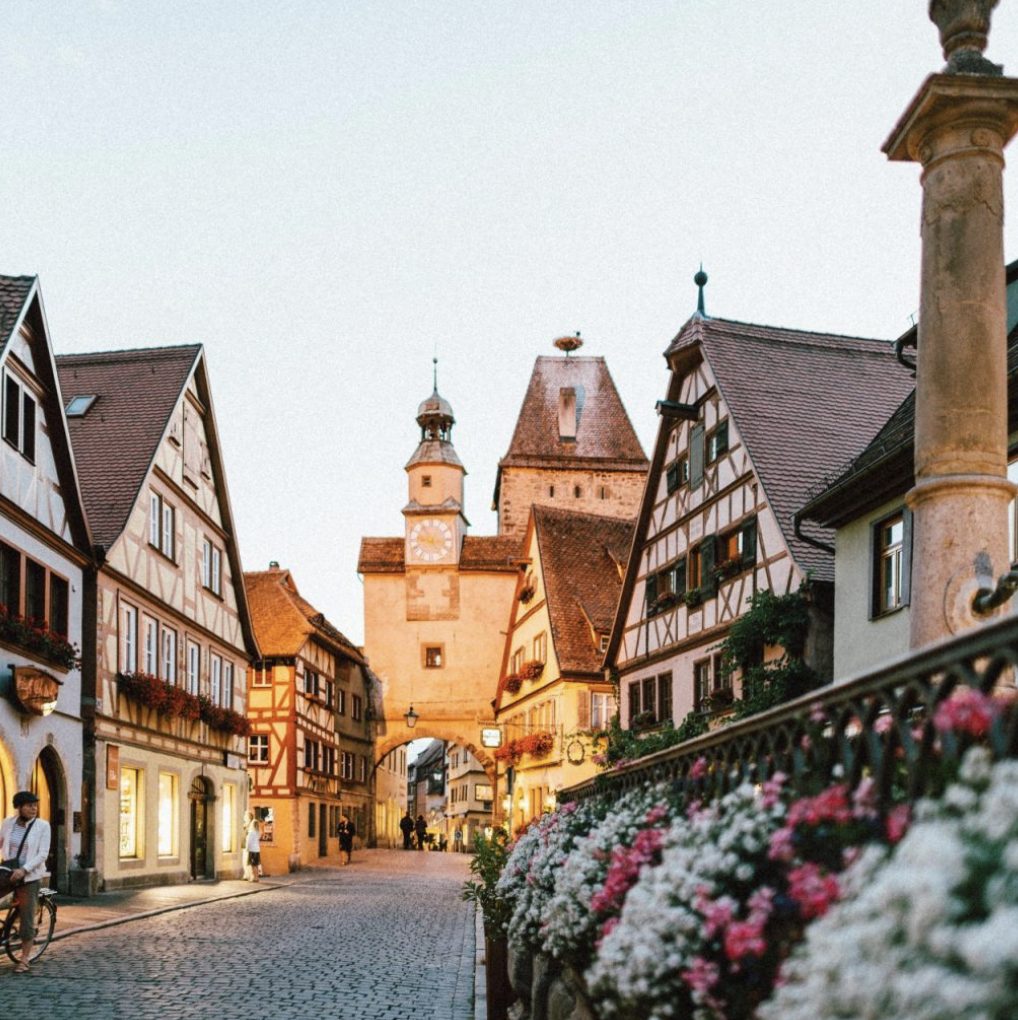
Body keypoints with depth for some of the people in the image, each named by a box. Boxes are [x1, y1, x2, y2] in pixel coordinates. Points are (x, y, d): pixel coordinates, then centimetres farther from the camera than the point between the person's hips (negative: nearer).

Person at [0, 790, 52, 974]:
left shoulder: (42, 826, -7)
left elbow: (43, 854, -12)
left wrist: (24, 869, -22)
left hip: (30, 876, -3)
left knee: (27, 917, -2)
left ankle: (24, 960, 4)